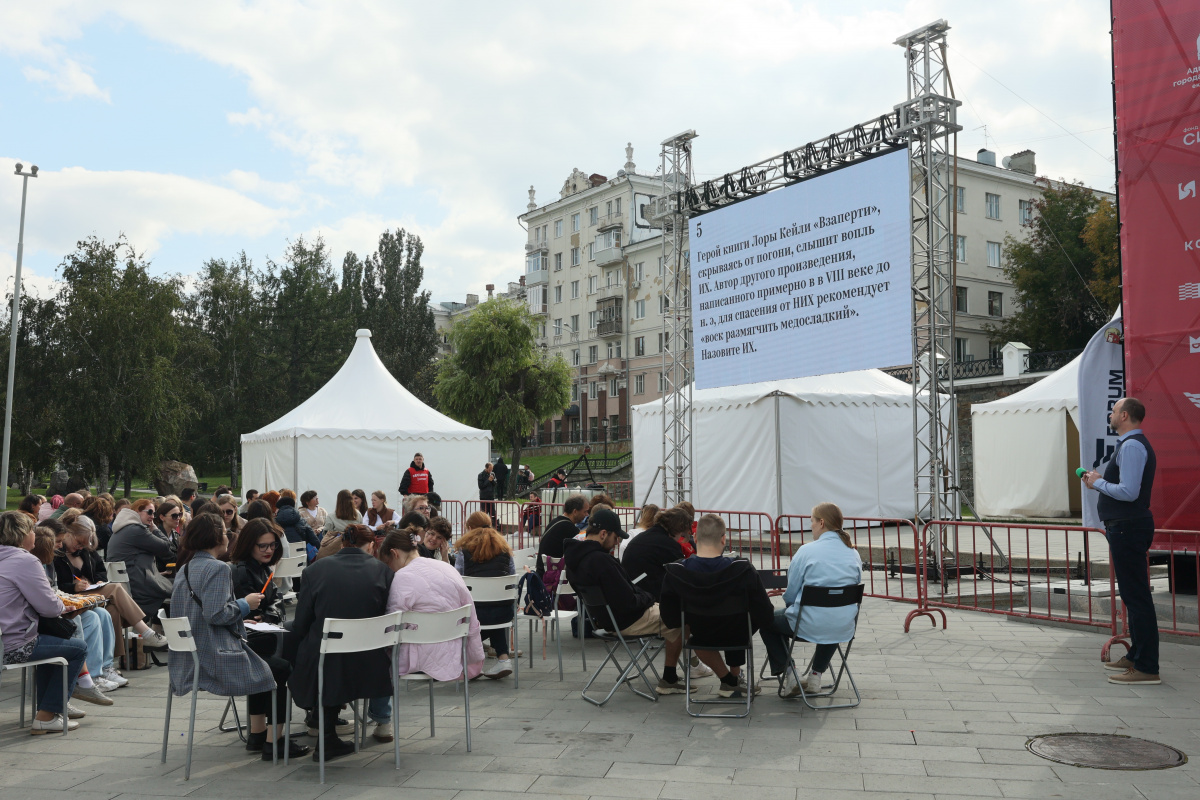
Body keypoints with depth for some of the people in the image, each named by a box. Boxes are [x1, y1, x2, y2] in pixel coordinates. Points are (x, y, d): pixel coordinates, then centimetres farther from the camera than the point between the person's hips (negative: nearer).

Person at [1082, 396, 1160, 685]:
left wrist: (1098, 483, -11)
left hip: (1128, 528, -11)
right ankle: (1136, 656, 29)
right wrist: (1099, 480, 11)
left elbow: (1129, 492, -25)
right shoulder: (1132, 444, 17)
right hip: (1128, 526, 11)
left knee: (1136, 596, -8)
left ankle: (1147, 669, -5)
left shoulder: (1132, 446, -17)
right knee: (1134, 595, 18)